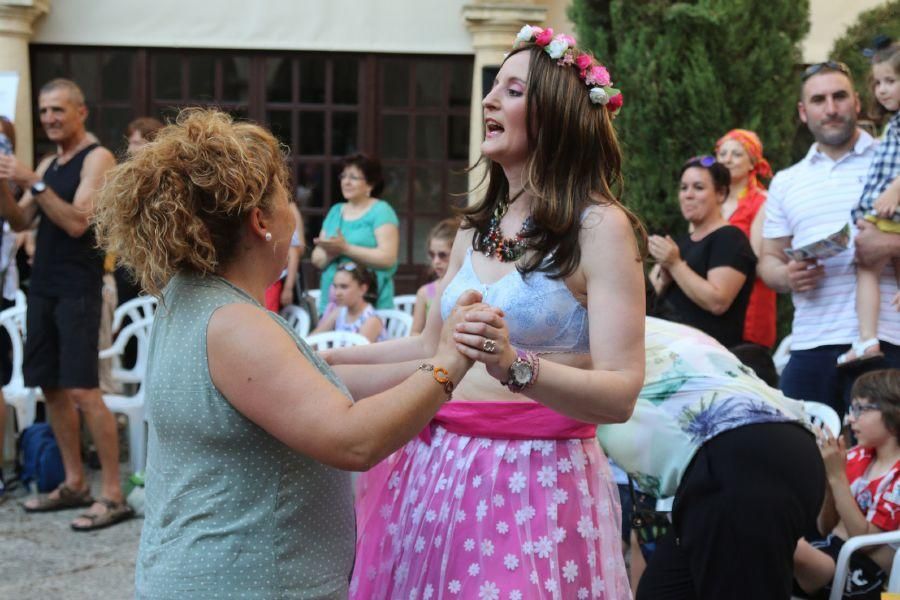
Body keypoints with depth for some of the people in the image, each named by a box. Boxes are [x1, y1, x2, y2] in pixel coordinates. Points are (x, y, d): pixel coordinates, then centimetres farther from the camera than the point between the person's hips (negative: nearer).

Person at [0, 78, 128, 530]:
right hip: (43, 286, 8)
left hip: (78, 289, -8)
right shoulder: (48, 164, 17)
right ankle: (75, 484, 19)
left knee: (82, 391, -12)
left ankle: (112, 495, -8)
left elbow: (77, 222, -17)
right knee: (52, 388, 9)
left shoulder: (97, 158, -7)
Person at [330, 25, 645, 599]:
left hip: (536, 480, -6)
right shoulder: (476, 228, 10)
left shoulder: (599, 226, -11)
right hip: (438, 468, 6)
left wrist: (515, 367, -32)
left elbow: (620, 394, -17)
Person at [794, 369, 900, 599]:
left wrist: (837, 476, -17)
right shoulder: (858, 457, 10)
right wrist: (828, 477, -3)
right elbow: (826, 528, 12)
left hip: (864, 572, -7)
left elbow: (864, 539, -15)